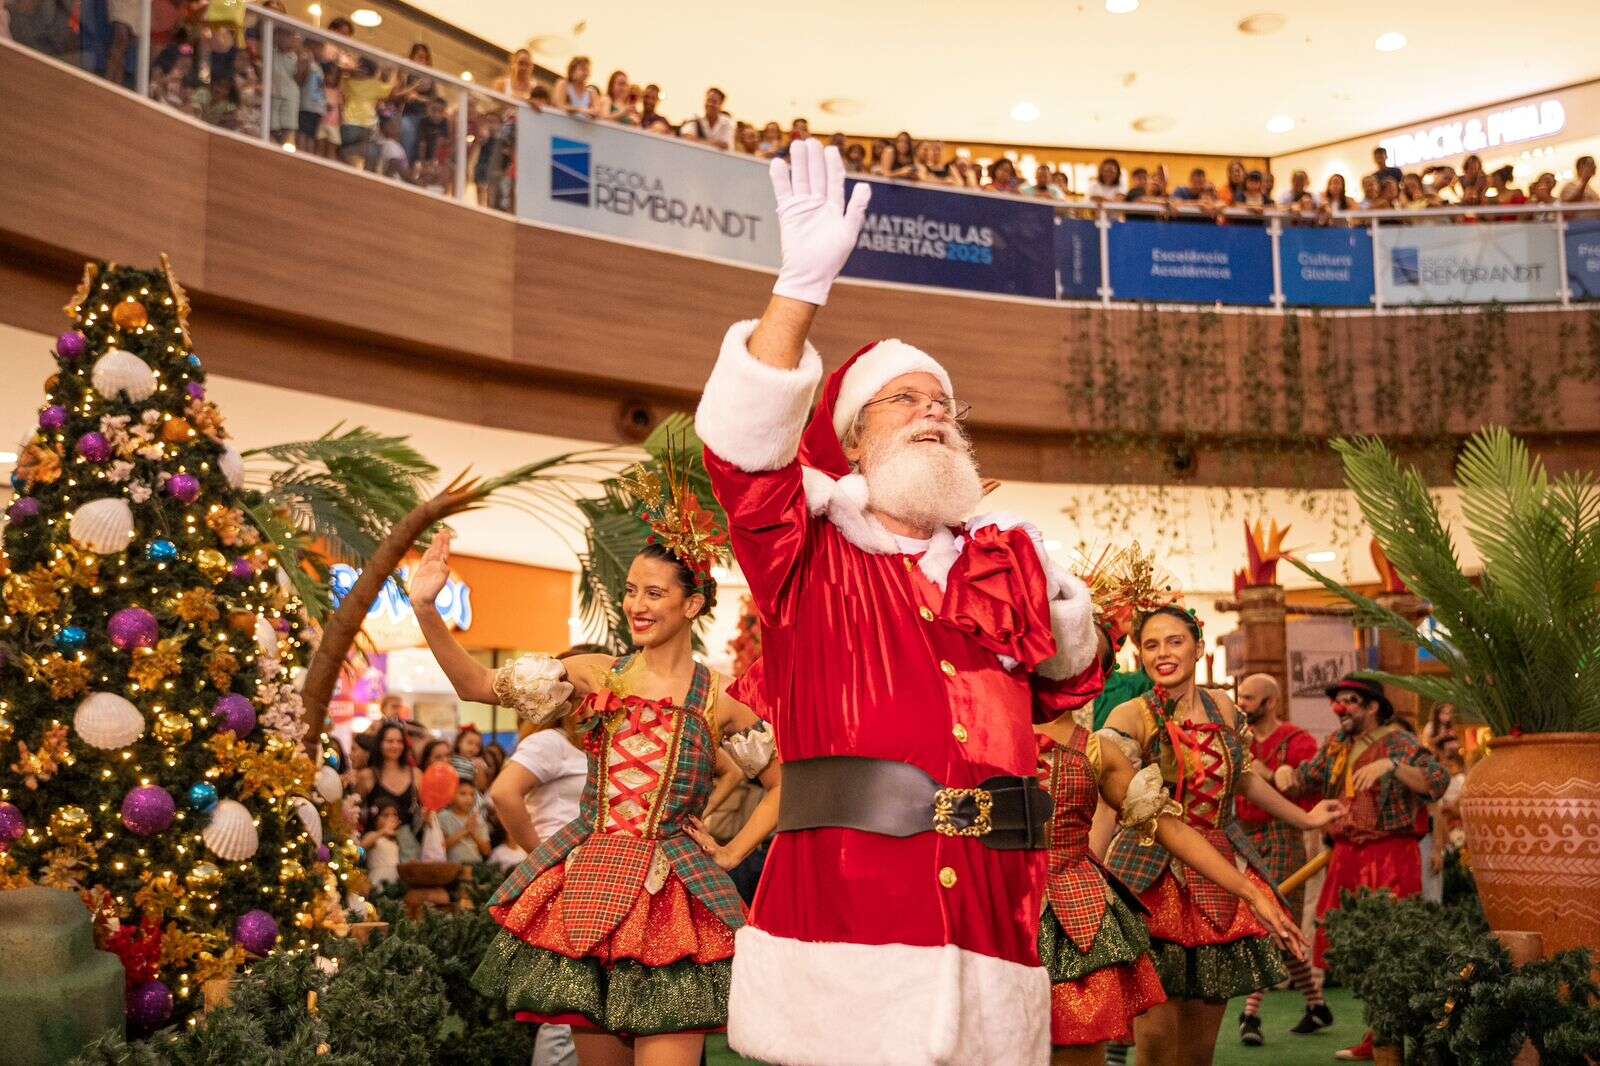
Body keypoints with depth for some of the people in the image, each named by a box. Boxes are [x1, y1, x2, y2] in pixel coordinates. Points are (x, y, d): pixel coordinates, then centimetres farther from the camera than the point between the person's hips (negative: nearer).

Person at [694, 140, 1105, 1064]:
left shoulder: (1001, 563, 18)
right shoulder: (812, 557, 7)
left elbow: (1069, 682, 31)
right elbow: (745, 443, -11)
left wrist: (1054, 592, 10)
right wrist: (805, 282, -21)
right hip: (842, 918, -4)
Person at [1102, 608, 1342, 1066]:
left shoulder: (1222, 708, 6)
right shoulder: (1130, 718, -10)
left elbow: (1247, 779, 22)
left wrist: (1304, 819, 33)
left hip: (1221, 874, 5)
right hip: (1157, 879, -5)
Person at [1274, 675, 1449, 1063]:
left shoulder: (1400, 743, -7)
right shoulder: (1336, 743, 14)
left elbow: (1438, 781, -21)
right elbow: (1307, 780, 24)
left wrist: (1390, 765, -32)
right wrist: (1286, 772, 2)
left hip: (1390, 856, -7)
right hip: (1347, 855, 7)